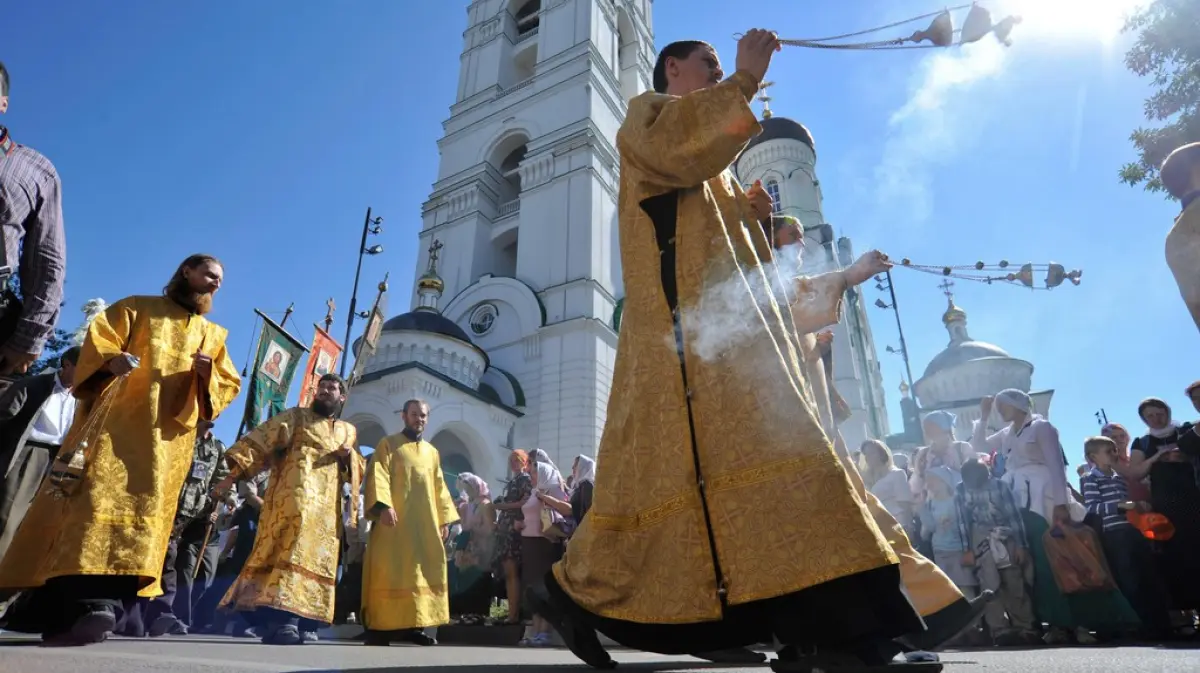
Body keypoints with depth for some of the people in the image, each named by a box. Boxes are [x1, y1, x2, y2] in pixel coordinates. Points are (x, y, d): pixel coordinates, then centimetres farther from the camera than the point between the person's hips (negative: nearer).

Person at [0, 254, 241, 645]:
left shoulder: (215, 335, 23)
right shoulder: (137, 307, 17)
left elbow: (229, 386, 17)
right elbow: (97, 341, 6)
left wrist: (207, 374, -6)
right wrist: (111, 360, -17)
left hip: (167, 438, 3)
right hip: (116, 423, -2)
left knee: (146, 510, -8)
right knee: (97, 499, -18)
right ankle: (76, 605, -22)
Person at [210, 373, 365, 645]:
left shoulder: (349, 432, 24)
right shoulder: (296, 416, 12)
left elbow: (359, 470, 25)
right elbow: (259, 440, 2)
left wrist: (349, 456, 2)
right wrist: (235, 473, -11)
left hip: (327, 507, 5)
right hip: (294, 499, -5)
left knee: (317, 560, 1)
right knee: (292, 551, -22)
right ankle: (281, 618, -26)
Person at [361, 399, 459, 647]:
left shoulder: (432, 452, 21)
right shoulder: (388, 444, 6)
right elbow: (378, 475, -8)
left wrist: (445, 519, 10)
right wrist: (384, 505, -24)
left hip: (426, 523, 5)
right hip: (395, 520, -5)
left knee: (424, 571, 1)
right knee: (389, 572, -7)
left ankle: (413, 625, 6)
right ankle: (379, 626, -2)